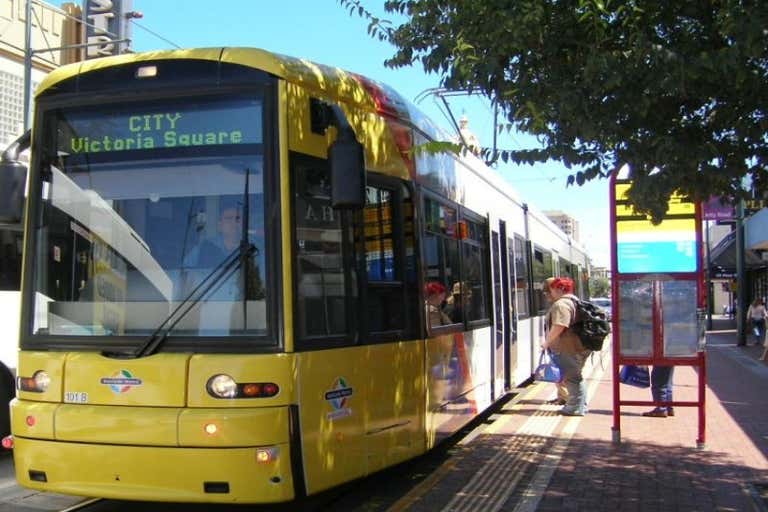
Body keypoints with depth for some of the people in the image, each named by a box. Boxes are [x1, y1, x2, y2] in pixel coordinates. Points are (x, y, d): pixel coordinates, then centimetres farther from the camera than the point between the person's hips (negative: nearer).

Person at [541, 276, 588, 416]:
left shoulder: (561, 305, -17)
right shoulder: (572, 301, 18)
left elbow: (559, 327, -27)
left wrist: (547, 342, -17)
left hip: (568, 349, -11)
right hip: (577, 347, 11)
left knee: (570, 378, -5)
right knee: (575, 377, 17)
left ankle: (576, 408, -2)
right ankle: (580, 406, 25)